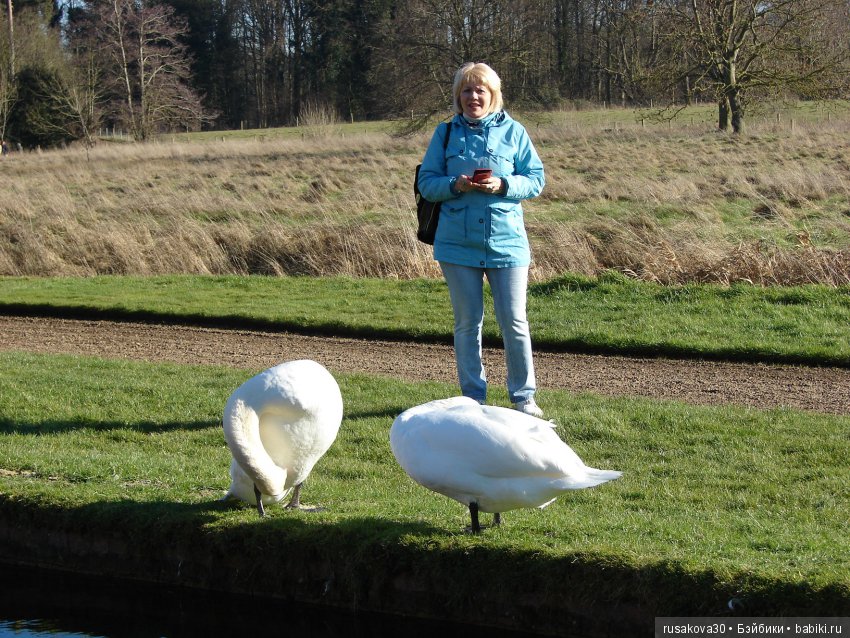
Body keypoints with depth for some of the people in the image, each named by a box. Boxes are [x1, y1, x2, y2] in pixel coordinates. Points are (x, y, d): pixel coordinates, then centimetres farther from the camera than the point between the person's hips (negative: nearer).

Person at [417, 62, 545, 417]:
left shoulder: (513, 132, 3)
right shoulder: (446, 133, 6)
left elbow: (535, 180, 3)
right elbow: (426, 183, 6)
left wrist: (503, 185, -15)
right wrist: (455, 185, -15)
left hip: (506, 241, -1)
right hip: (457, 244, 1)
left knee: (514, 322, -2)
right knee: (467, 323, 7)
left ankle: (523, 397, 9)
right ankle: (473, 398, 16)